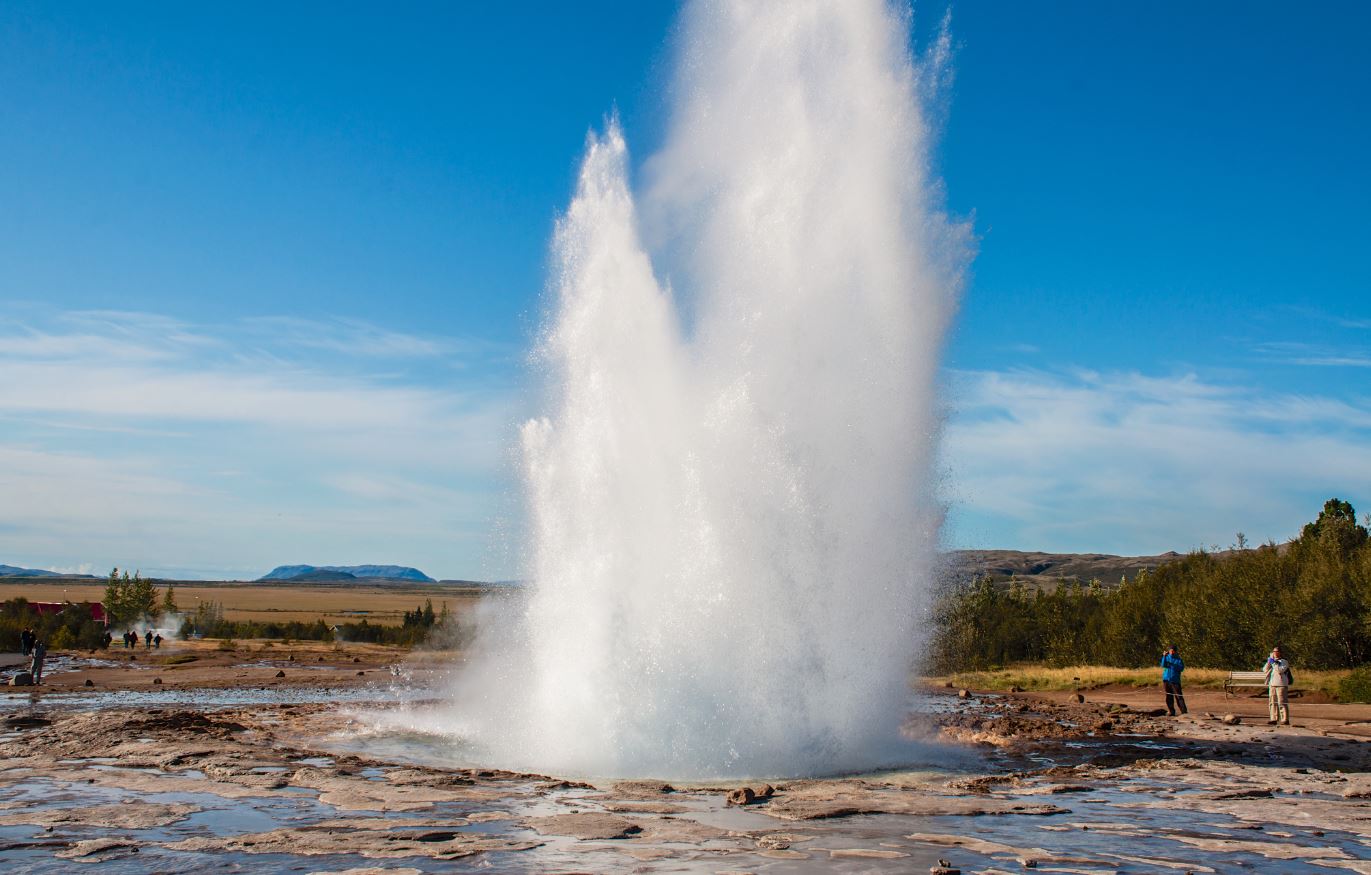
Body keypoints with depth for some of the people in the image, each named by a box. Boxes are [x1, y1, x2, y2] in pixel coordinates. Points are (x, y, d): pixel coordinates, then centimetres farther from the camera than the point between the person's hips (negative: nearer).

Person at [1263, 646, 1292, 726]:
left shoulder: (1284, 662, -2)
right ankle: (1274, 719, 12)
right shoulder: (1271, 662, 18)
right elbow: (1265, 670, 7)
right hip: (1272, 685, 7)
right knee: (1272, 702, 7)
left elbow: (1280, 670, -17)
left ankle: (1285, 719, -8)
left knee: (1282, 703, -9)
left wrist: (1274, 662, -17)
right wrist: (1269, 661, -3)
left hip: (1281, 685, -7)